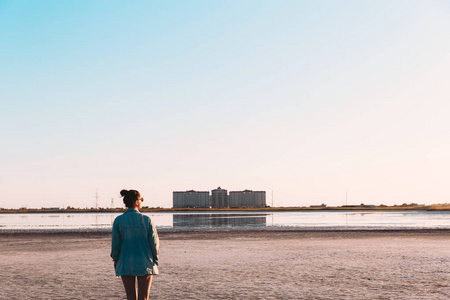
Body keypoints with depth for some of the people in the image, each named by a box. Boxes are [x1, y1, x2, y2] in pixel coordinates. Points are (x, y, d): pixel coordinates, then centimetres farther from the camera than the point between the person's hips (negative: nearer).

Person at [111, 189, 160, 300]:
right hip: (145, 264, -1)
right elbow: (154, 242, -3)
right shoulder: (146, 220, -7)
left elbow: (115, 242, -1)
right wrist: (155, 259, 11)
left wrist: (115, 259, 12)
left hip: (126, 264, 1)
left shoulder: (118, 220, -5)